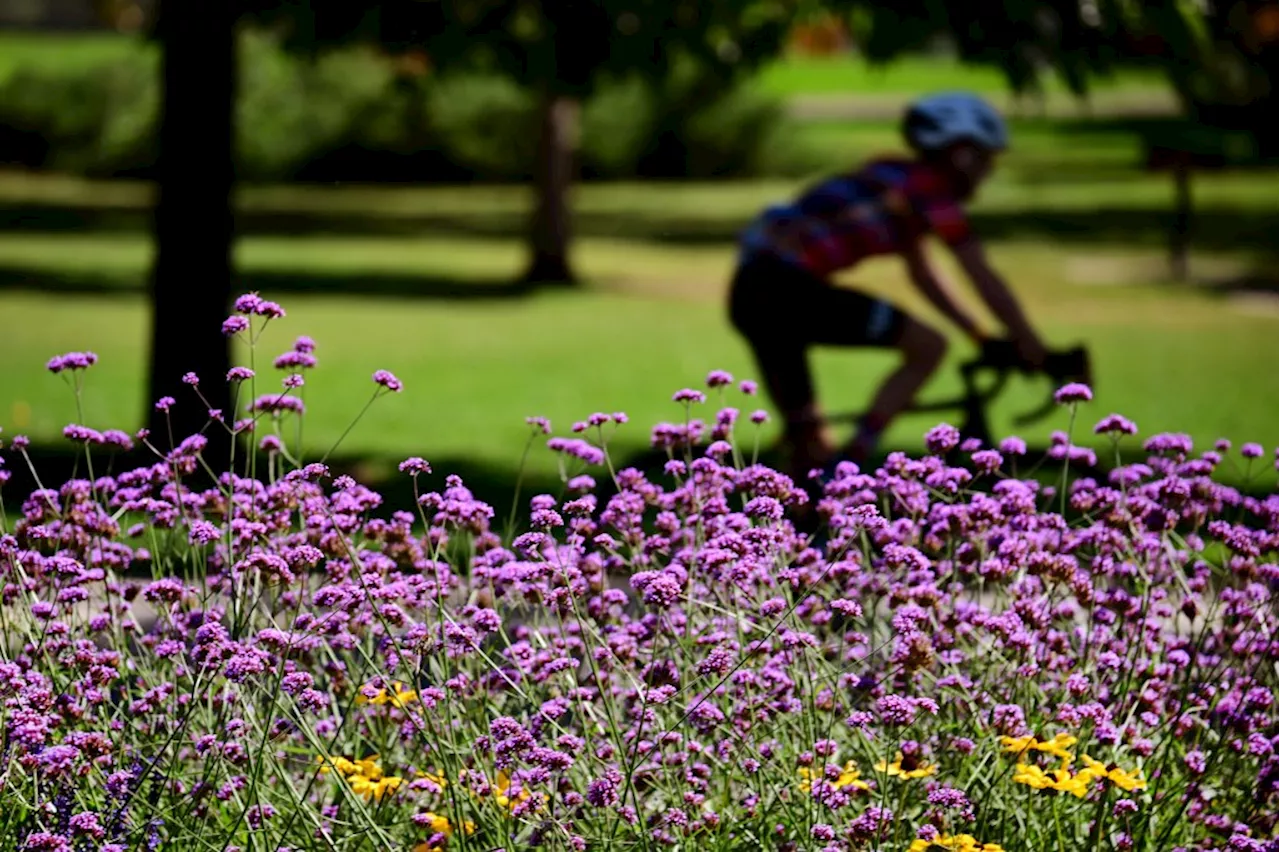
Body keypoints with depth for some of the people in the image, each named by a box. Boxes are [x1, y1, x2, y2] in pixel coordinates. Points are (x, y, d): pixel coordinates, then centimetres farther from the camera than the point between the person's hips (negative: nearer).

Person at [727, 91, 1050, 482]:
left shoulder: (895, 179, 25)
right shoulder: (932, 189, -1)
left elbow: (922, 275, 34)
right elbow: (984, 280, -1)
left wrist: (980, 336, 35)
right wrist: (1031, 347, 8)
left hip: (749, 291, 9)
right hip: (790, 288, -9)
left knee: (809, 446, 14)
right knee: (929, 347, -3)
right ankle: (844, 474, -9)